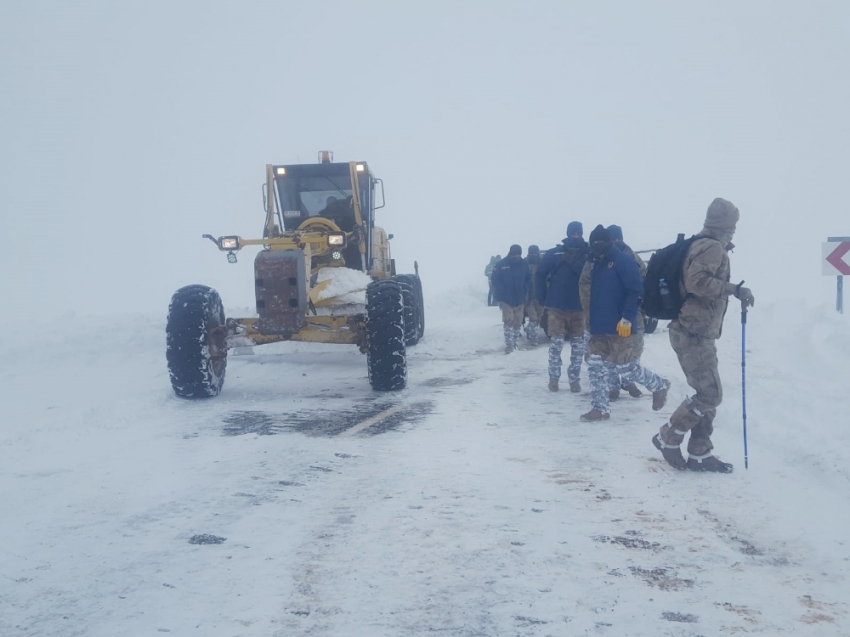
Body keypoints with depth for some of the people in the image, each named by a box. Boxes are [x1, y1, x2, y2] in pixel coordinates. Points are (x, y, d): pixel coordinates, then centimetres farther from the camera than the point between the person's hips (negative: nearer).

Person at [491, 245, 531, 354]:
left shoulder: (524, 265, 1)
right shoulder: (501, 265, -7)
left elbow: (528, 280, 9)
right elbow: (496, 282, -6)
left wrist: (524, 293, -3)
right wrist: (500, 298, -10)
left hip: (519, 300, 3)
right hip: (506, 300, -3)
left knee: (518, 323, 9)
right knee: (509, 321, -12)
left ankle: (514, 343, 21)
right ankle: (508, 345, -12)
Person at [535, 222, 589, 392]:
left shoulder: (587, 255, 0)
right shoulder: (554, 253, -2)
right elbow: (540, 275, 1)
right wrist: (543, 300, -1)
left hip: (579, 308, 2)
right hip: (556, 308, -1)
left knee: (578, 346, 5)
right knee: (557, 343, -3)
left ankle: (574, 378, 18)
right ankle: (553, 377, 12)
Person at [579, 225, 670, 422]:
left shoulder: (624, 261, -11)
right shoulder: (595, 264, 13)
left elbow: (635, 290, -18)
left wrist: (627, 318, -23)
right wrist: (592, 318, 19)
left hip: (620, 328, -8)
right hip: (600, 328, 8)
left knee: (623, 368, -3)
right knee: (596, 366, 4)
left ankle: (659, 385, 20)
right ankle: (600, 408, 12)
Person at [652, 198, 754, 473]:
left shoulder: (700, 245, 16)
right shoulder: (713, 247, -13)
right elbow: (697, 281, -26)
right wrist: (734, 289, -25)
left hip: (697, 333, 10)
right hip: (694, 334, -10)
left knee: (708, 394, 11)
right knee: (710, 394, -9)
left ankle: (699, 454, 15)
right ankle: (667, 437, 1)